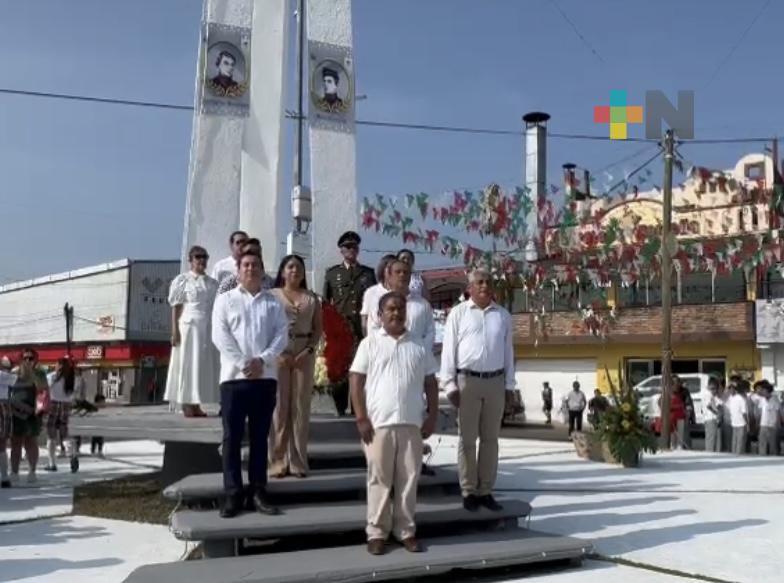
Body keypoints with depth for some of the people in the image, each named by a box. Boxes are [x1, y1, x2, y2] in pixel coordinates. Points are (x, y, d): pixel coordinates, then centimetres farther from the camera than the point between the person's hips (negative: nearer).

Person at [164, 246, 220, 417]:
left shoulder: (212, 283, 14)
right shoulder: (182, 280, 1)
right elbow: (176, 307, -2)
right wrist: (175, 330, -10)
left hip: (208, 328, 5)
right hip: (189, 326, -5)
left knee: (205, 364, 3)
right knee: (187, 364, -4)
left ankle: (196, 405, 9)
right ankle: (186, 405, 0)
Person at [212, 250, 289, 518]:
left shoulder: (274, 303, 12)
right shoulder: (225, 300, 7)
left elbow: (282, 335, 1)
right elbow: (220, 336, -4)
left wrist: (262, 360, -13)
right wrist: (243, 364, -13)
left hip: (266, 377, 2)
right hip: (234, 377, -1)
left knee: (260, 437, 6)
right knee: (232, 438, 0)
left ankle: (259, 492, 12)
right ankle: (233, 494, 5)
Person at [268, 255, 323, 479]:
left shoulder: (312, 298, 12)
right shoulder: (271, 295, 6)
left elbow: (318, 328, 9)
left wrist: (309, 350, -8)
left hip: (304, 354, 2)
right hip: (278, 354, -2)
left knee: (301, 407, 3)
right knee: (278, 406, -3)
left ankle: (298, 460, 8)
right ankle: (277, 460, 3)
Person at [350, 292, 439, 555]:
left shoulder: (419, 346, 10)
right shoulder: (369, 344, 2)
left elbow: (430, 383, 13)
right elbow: (356, 382, -1)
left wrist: (432, 417, 5)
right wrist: (361, 418, -8)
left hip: (411, 424, 3)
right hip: (378, 424, -2)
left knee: (408, 478, 7)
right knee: (379, 479, 4)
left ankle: (406, 530, 17)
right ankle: (377, 532, 12)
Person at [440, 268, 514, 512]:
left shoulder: (503, 315, 10)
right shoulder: (458, 313, 0)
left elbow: (508, 352, 12)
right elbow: (449, 350, -2)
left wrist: (509, 385, 8)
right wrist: (450, 384, -8)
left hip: (495, 382, 3)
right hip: (467, 380, -3)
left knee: (490, 438, 8)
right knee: (467, 438, 3)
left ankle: (486, 491, 16)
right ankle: (469, 492, 9)